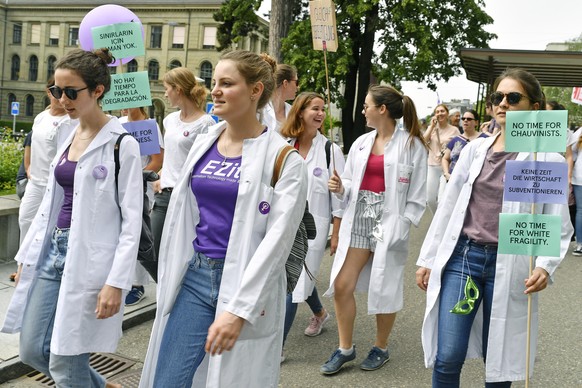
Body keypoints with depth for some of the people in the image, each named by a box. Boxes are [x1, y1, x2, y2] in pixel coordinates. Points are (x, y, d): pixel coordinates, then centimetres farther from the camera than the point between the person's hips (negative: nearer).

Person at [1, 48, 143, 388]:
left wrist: (116, 281, -19)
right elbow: (51, 202, 16)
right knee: (32, 351, 13)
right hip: (53, 249, 8)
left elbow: (132, 219, -14)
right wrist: (28, 255, 16)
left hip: (88, 257, -7)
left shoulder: (122, 144, -12)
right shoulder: (68, 136, 10)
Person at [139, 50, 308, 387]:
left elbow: (276, 240, -16)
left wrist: (238, 309, -20)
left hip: (245, 284, -4)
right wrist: (170, 280, 12)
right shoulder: (203, 144, 7)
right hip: (193, 277, 5)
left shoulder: (283, 159, -10)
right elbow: (183, 219, 12)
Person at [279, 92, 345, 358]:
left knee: (294, 283, -5)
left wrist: (336, 234, -6)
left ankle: (278, 345, 3)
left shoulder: (330, 150, -6)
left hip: (313, 225, -4)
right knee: (302, 276, 20)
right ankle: (319, 313, 49)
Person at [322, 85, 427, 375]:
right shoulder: (361, 142, 8)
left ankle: (381, 348, 29)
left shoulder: (411, 144, -6)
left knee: (385, 290, 7)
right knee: (341, 285, 2)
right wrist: (340, 188, -8)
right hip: (358, 218, 5)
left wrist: (401, 227, -11)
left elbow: (417, 194, -6)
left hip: (389, 222, -4)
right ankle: (345, 348, 20)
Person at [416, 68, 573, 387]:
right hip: (461, 257, 2)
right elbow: (448, 206, 9)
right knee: (447, 358, -1)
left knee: (498, 361, 12)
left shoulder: (548, 160, -3)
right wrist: (428, 259, 9)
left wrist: (545, 265, -20)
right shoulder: (474, 149, 6)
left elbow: (558, 225, -2)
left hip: (508, 267, -2)